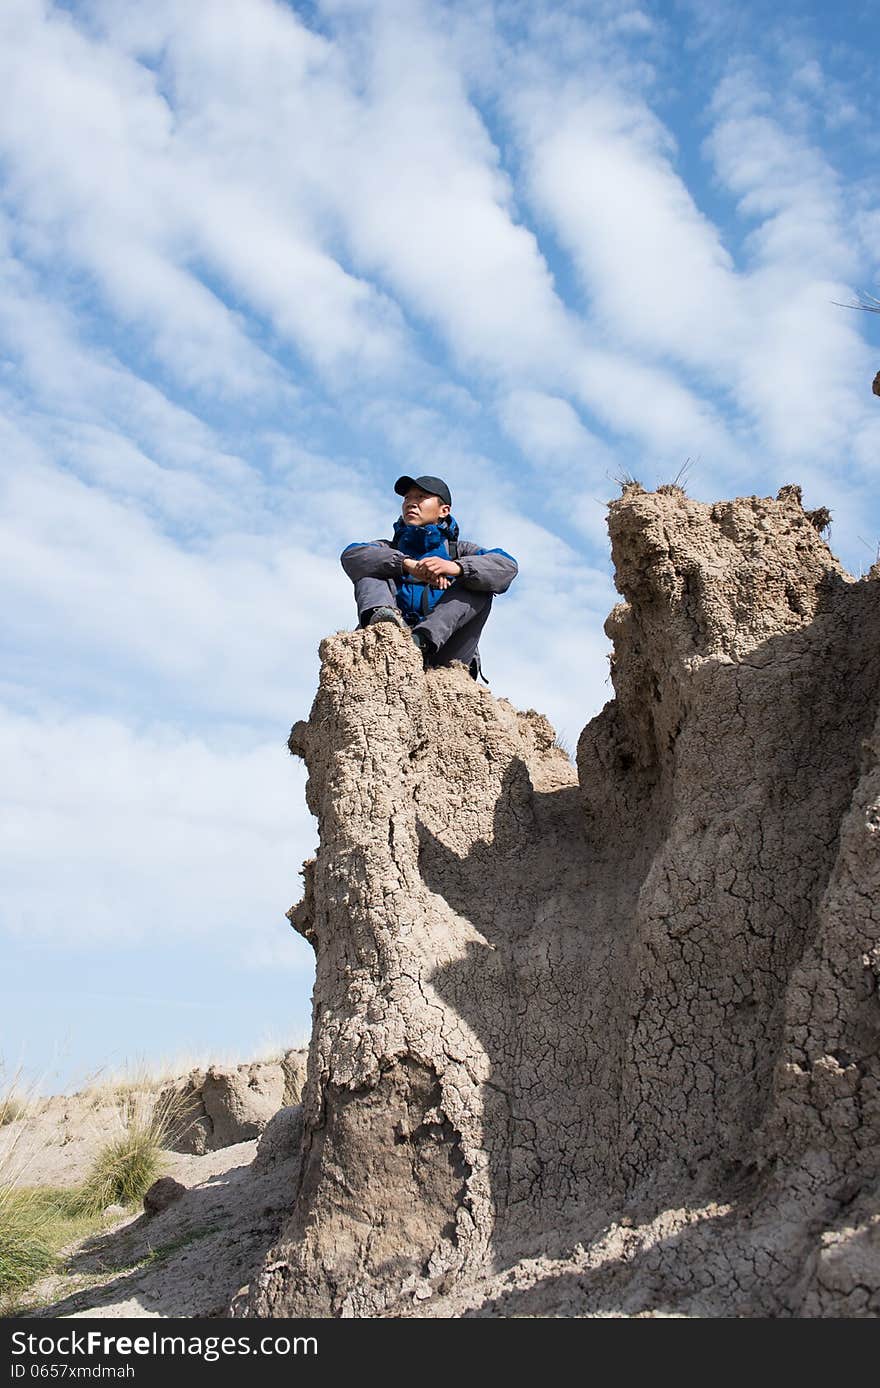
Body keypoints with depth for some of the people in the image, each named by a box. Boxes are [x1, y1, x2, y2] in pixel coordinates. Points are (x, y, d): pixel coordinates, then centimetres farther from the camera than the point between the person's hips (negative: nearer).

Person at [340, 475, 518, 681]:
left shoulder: (458, 551, 23)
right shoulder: (388, 549, 27)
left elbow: (507, 566, 0)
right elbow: (351, 556, 1)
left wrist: (455, 567, -20)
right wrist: (407, 564, -15)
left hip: (441, 654, -1)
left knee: (479, 586, -13)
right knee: (371, 569, -4)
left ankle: (421, 640, -36)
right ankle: (381, 616, -38)